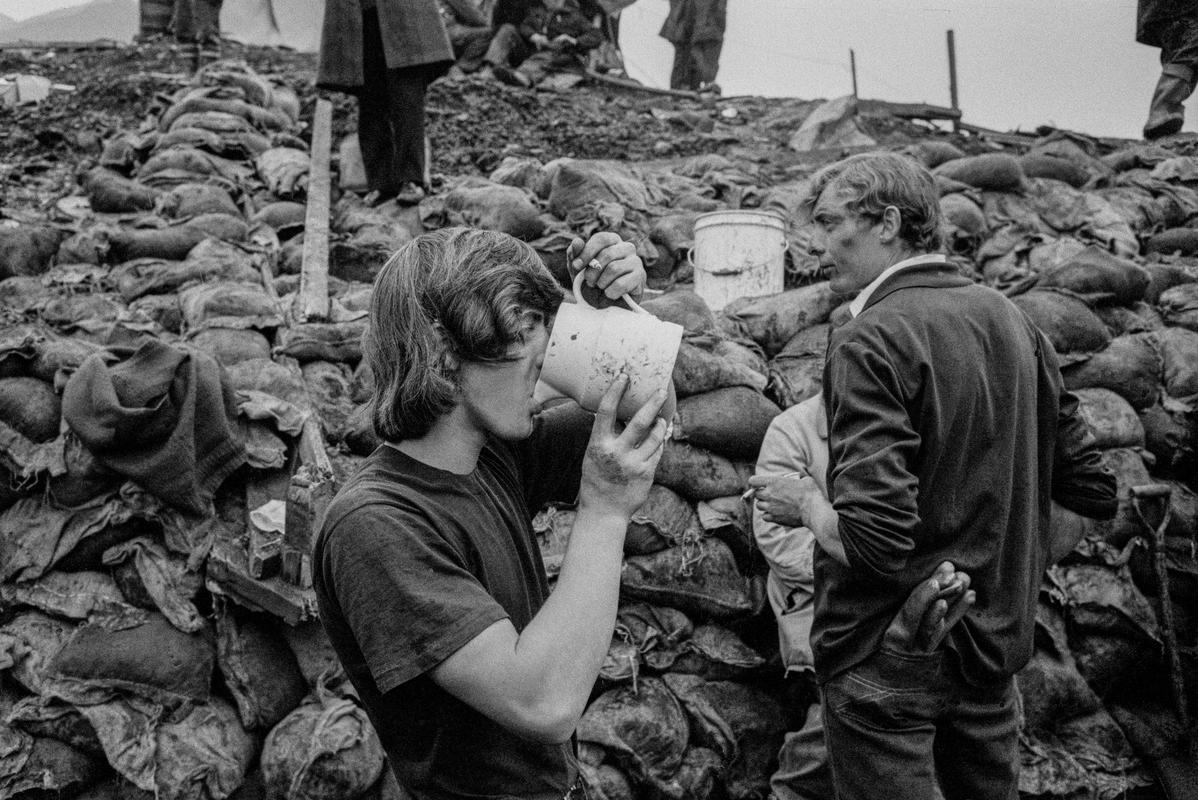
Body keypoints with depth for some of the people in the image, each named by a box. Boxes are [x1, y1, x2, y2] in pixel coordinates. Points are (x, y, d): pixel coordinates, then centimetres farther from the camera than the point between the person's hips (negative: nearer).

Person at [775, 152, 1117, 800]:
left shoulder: (870, 340, -20)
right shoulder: (1012, 320, 3)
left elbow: (873, 539, -28)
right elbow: (1094, 491, 5)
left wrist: (812, 507, -9)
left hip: (889, 655, -7)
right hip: (997, 639, 7)